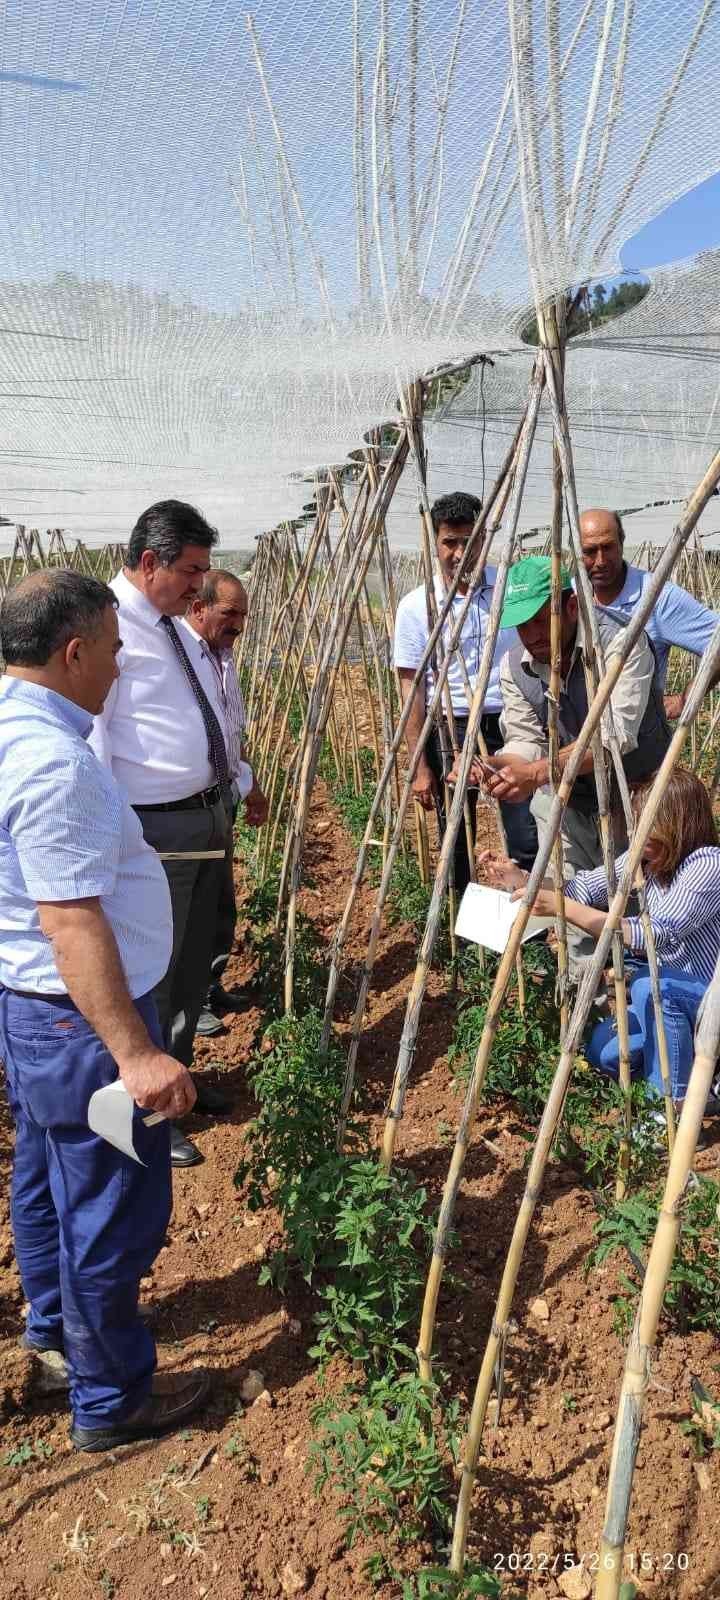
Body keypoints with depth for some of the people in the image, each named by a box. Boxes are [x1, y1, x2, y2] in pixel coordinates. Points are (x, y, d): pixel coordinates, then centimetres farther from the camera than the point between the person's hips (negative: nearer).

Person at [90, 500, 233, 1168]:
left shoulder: (176, 626, 12)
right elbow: (88, 739, -22)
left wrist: (235, 786, 22)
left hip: (207, 818, 9)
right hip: (154, 831, -9)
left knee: (195, 963, 20)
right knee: (150, 975, 3)